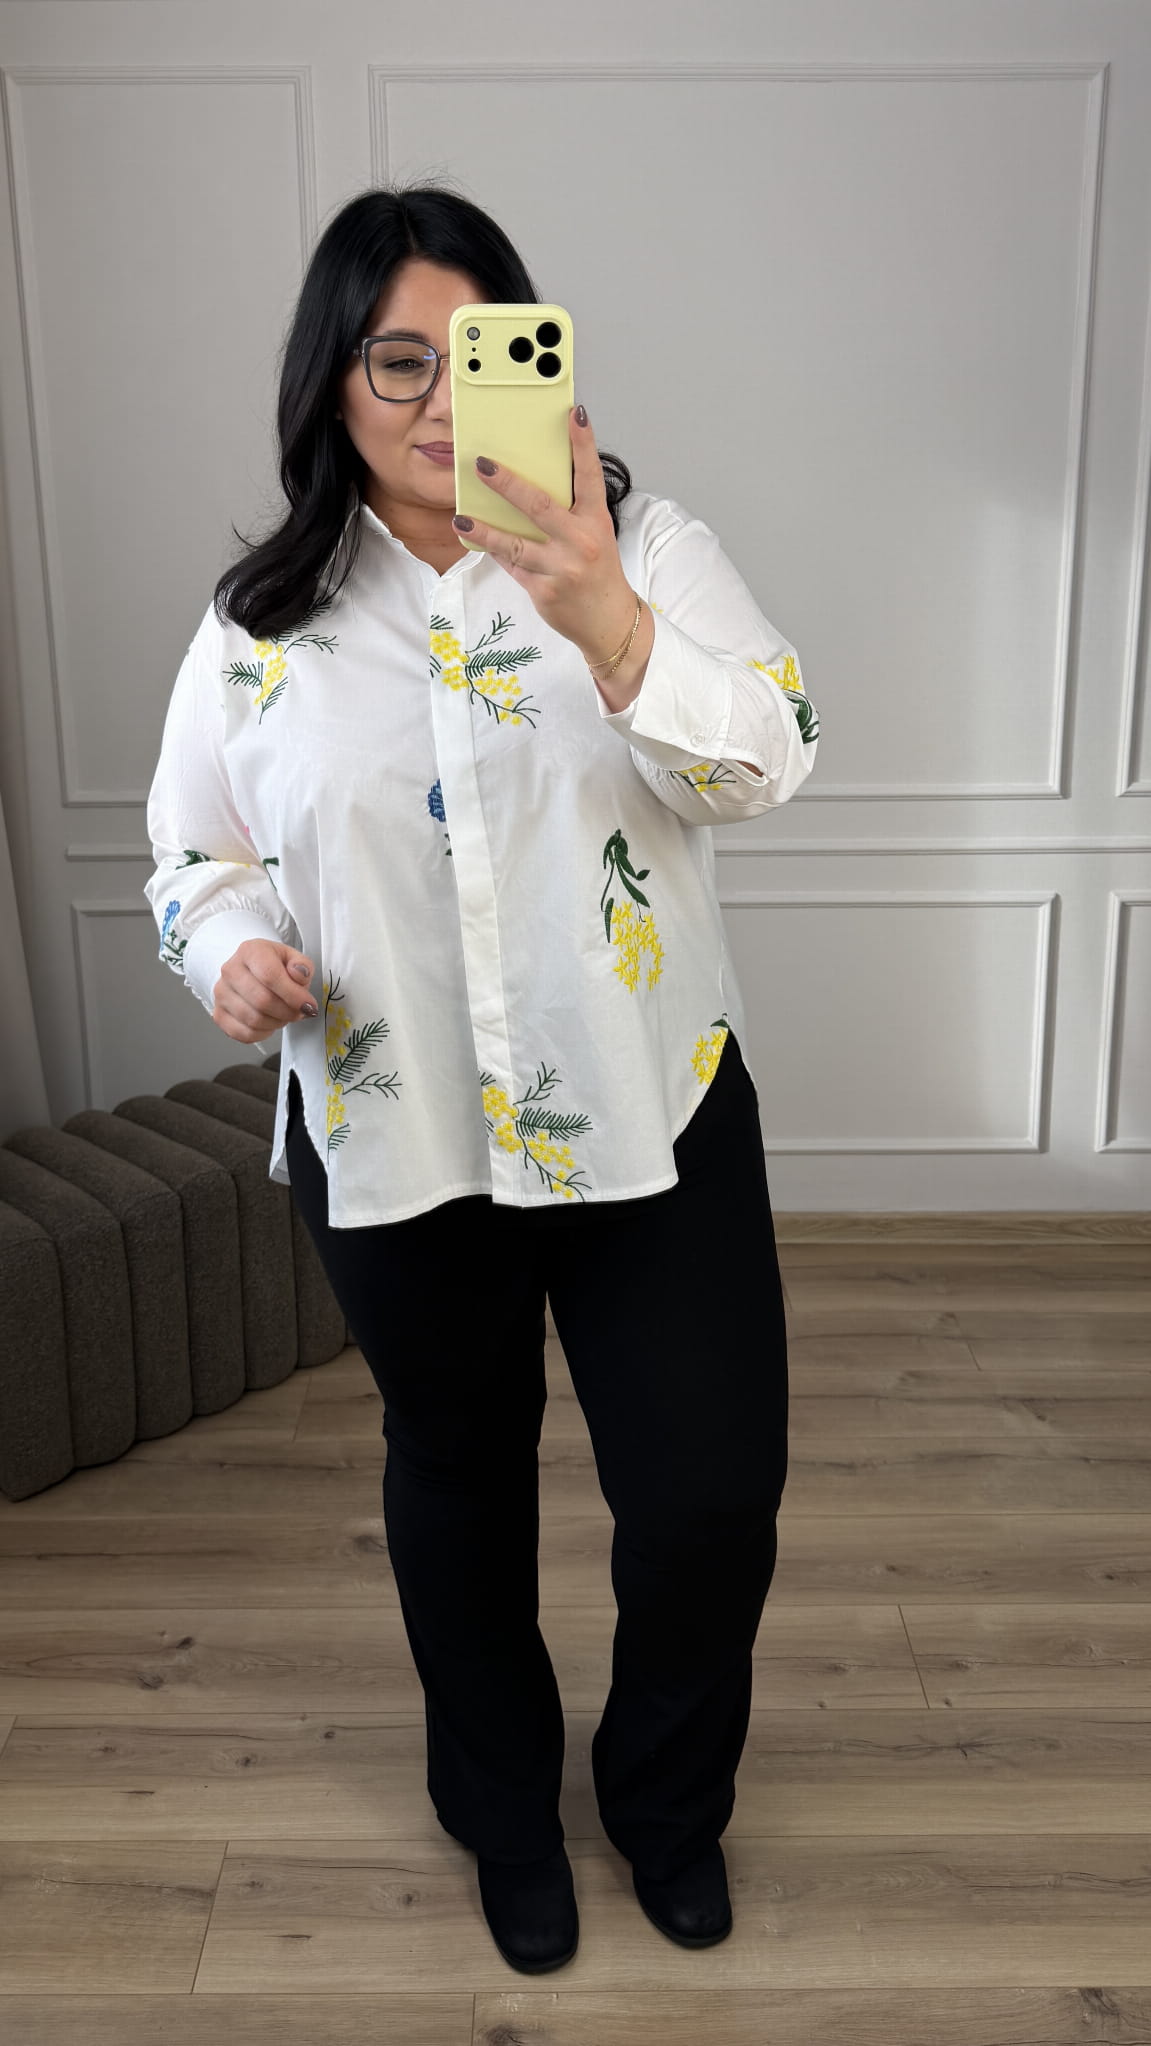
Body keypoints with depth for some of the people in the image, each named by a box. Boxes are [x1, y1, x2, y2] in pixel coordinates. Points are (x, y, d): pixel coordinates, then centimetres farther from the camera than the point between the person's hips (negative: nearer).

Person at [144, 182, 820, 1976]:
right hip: (397, 1146, 1)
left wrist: (607, 621, -38)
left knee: (712, 1495, 6)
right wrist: (235, 950, -13)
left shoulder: (646, 550, -5)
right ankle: (505, 1814, 47)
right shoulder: (262, 623, 0)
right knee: (458, 1484, 19)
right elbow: (195, 851, 9)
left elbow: (763, 760, -20)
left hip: (653, 1121, 0)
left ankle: (668, 1797, 40)